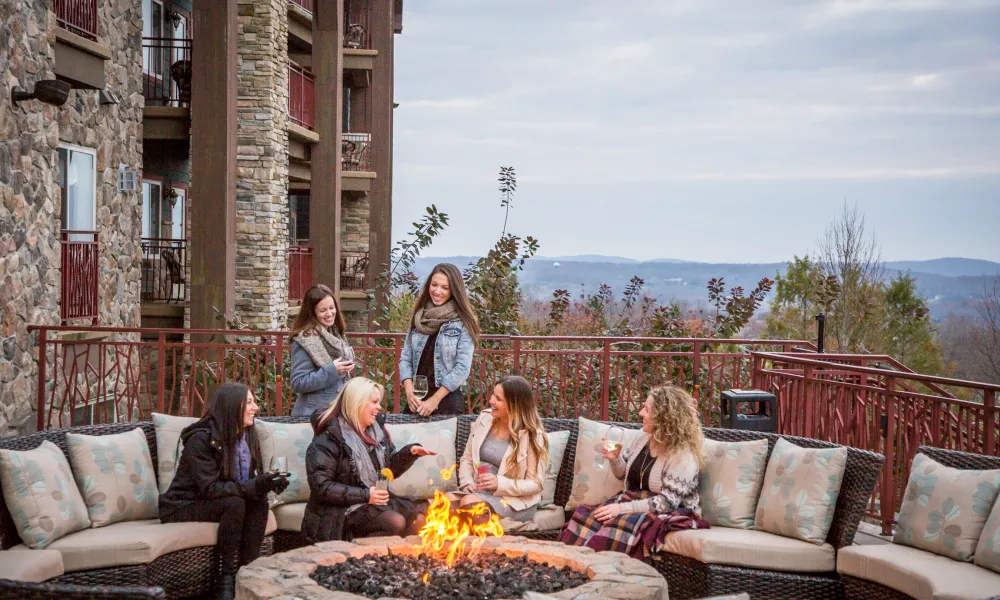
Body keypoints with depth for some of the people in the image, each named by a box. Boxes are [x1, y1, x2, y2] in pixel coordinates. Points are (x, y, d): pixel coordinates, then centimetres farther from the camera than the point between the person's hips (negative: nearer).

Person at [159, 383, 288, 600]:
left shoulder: (247, 436, 0)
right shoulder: (201, 439, -22)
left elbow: (250, 479, 4)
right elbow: (210, 487, -28)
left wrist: (268, 482, -20)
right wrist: (253, 486, -37)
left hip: (213, 501, 7)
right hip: (184, 506, -7)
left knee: (260, 500, -21)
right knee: (235, 504, -32)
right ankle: (227, 579, -24)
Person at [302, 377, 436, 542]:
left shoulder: (376, 430, 12)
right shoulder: (330, 438, -12)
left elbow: (390, 469, 21)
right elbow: (321, 486, -17)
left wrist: (410, 452, 1)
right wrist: (364, 495, -22)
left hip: (377, 500, 8)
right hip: (343, 509, -8)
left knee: (422, 513, -10)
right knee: (396, 522, -28)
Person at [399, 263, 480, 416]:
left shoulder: (463, 323, -5)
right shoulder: (418, 317, 8)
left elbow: (462, 368, -9)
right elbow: (405, 359, 8)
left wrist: (434, 400, -12)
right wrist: (409, 391, -8)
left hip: (447, 400, -4)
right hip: (416, 400, 4)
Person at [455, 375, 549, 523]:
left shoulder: (533, 436, -10)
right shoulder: (484, 419, 4)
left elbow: (535, 484, -10)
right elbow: (467, 459, 13)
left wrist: (499, 483, -25)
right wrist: (467, 482, -8)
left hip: (515, 501, -5)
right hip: (478, 491, 5)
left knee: (469, 502, -33)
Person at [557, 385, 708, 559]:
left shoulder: (683, 456, -18)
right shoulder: (643, 437, 3)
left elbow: (668, 502, -22)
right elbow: (623, 473, 17)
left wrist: (623, 508, -26)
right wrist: (614, 459, -6)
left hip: (669, 514, -7)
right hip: (635, 503, 7)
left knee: (623, 524, -36)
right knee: (585, 514, -17)